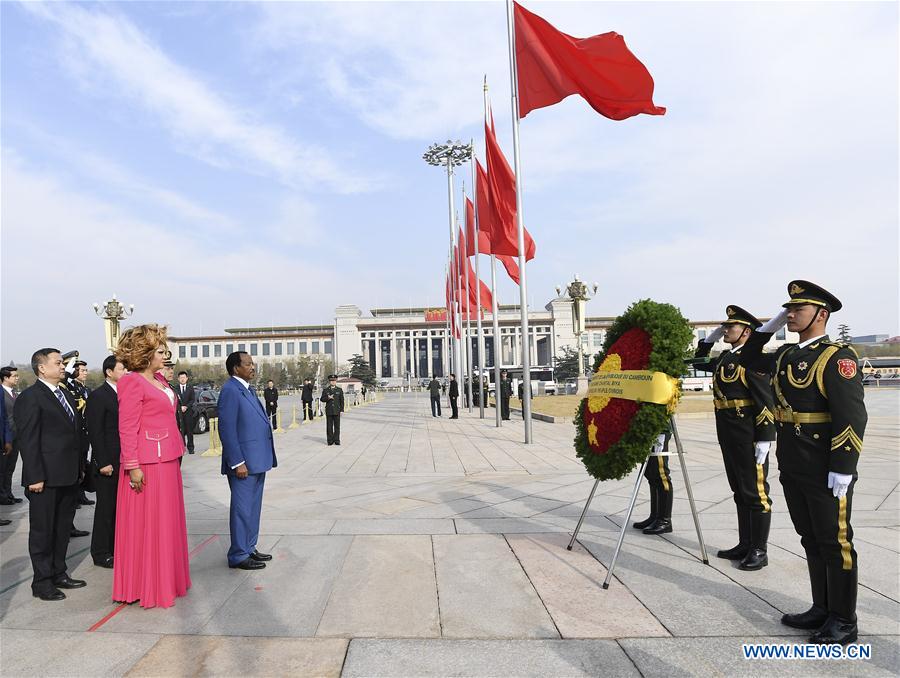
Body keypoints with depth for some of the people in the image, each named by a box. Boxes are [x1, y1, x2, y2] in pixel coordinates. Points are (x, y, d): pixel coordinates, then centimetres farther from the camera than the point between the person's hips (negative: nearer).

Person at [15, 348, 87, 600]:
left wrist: (80, 466, 12)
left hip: (69, 476, 8)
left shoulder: (66, 395, 14)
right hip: (46, 478, -8)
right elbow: (27, 440, -15)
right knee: (43, 530, 5)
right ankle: (42, 582, 17)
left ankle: (59, 574, 29)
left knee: (63, 528, 17)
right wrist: (35, 477, -18)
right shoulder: (29, 397, -11)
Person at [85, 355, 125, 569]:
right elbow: (94, 432, -14)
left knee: (119, 506, 13)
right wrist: (103, 462, -17)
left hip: (124, 461, 7)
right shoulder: (98, 395, -10)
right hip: (107, 463, -7)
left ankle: (115, 547, 24)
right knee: (106, 507, 3)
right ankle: (100, 553, 15)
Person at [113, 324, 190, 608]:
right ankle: (146, 586, 15)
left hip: (168, 460, 9)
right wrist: (132, 466, -19)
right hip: (146, 463, -8)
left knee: (168, 522, 15)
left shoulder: (159, 381, 13)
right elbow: (127, 428, -15)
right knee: (147, 524, 2)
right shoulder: (132, 383, -11)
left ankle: (166, 579, 28)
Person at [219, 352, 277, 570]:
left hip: (257, 461, 9)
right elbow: (226, 429, -19)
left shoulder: (248, 389, 14)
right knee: (242, 509, 2)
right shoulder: (230, 390, -15)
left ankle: (249, 548, 30)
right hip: (244, 462, -9)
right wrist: (237, 462, -21)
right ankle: (239, 556, 14)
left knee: (253, 508, 18)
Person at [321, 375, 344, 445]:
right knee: (329, 426, 2)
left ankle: (337, 440, 9)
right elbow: (322, 399, 4)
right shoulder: (325, 390, 7)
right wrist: (328, 398, -15)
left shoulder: (339, 390, 7)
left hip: (337, 411, 0)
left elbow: (342, 400, 5)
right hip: (329, 411, 0)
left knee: (337, 426, 1)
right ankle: (330, 441, 9)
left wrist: (341, 410, -1)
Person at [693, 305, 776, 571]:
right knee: (740, 492, 15)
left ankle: (759, 551, 11)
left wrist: (764, 439, -19)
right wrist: (710, 338, 18)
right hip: (728, 436, 9)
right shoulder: (725, 358, 13)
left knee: (755, 493, 1)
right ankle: (745, 545, 25)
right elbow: (699, 362, 31)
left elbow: (766, 401, -17)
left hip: (748, 437, -9)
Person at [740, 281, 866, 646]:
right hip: (792, 469, 8)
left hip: (826, 472, -7)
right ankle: (822, 609, 30)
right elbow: (749, 359, 27)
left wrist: (842, 469, -21)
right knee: (811, 542, 16)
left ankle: (844, 621, 19)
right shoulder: (786, 355, 10)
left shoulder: (838, 357, -13)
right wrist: (770, 326, 14)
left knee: (835, 543, 5)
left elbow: (852, 416, -18)